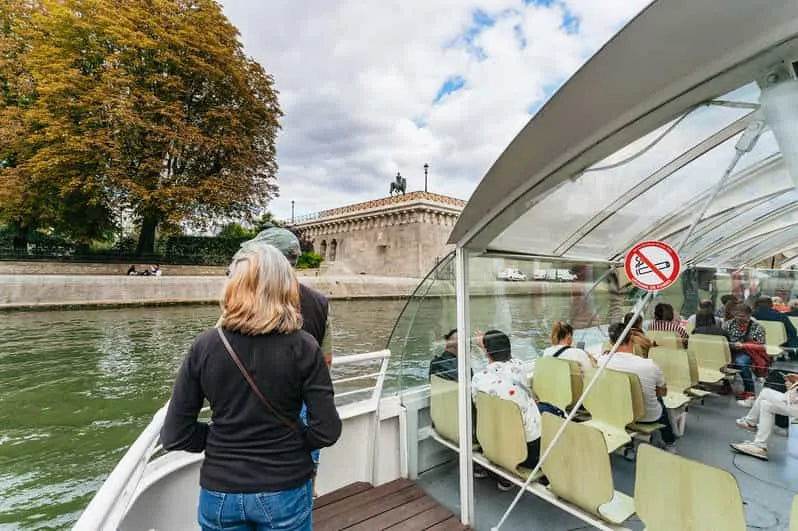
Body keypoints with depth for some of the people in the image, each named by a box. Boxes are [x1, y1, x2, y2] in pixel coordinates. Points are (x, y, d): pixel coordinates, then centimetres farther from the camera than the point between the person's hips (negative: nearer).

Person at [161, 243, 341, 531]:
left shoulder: (204, 345, -13)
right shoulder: (303, 347, -18)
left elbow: (174, 435, -8)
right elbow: (327, 430, -16)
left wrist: (219, 439, 7)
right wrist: (291, 443, 2)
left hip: (220, 492, 2)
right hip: (284, 491, -1)